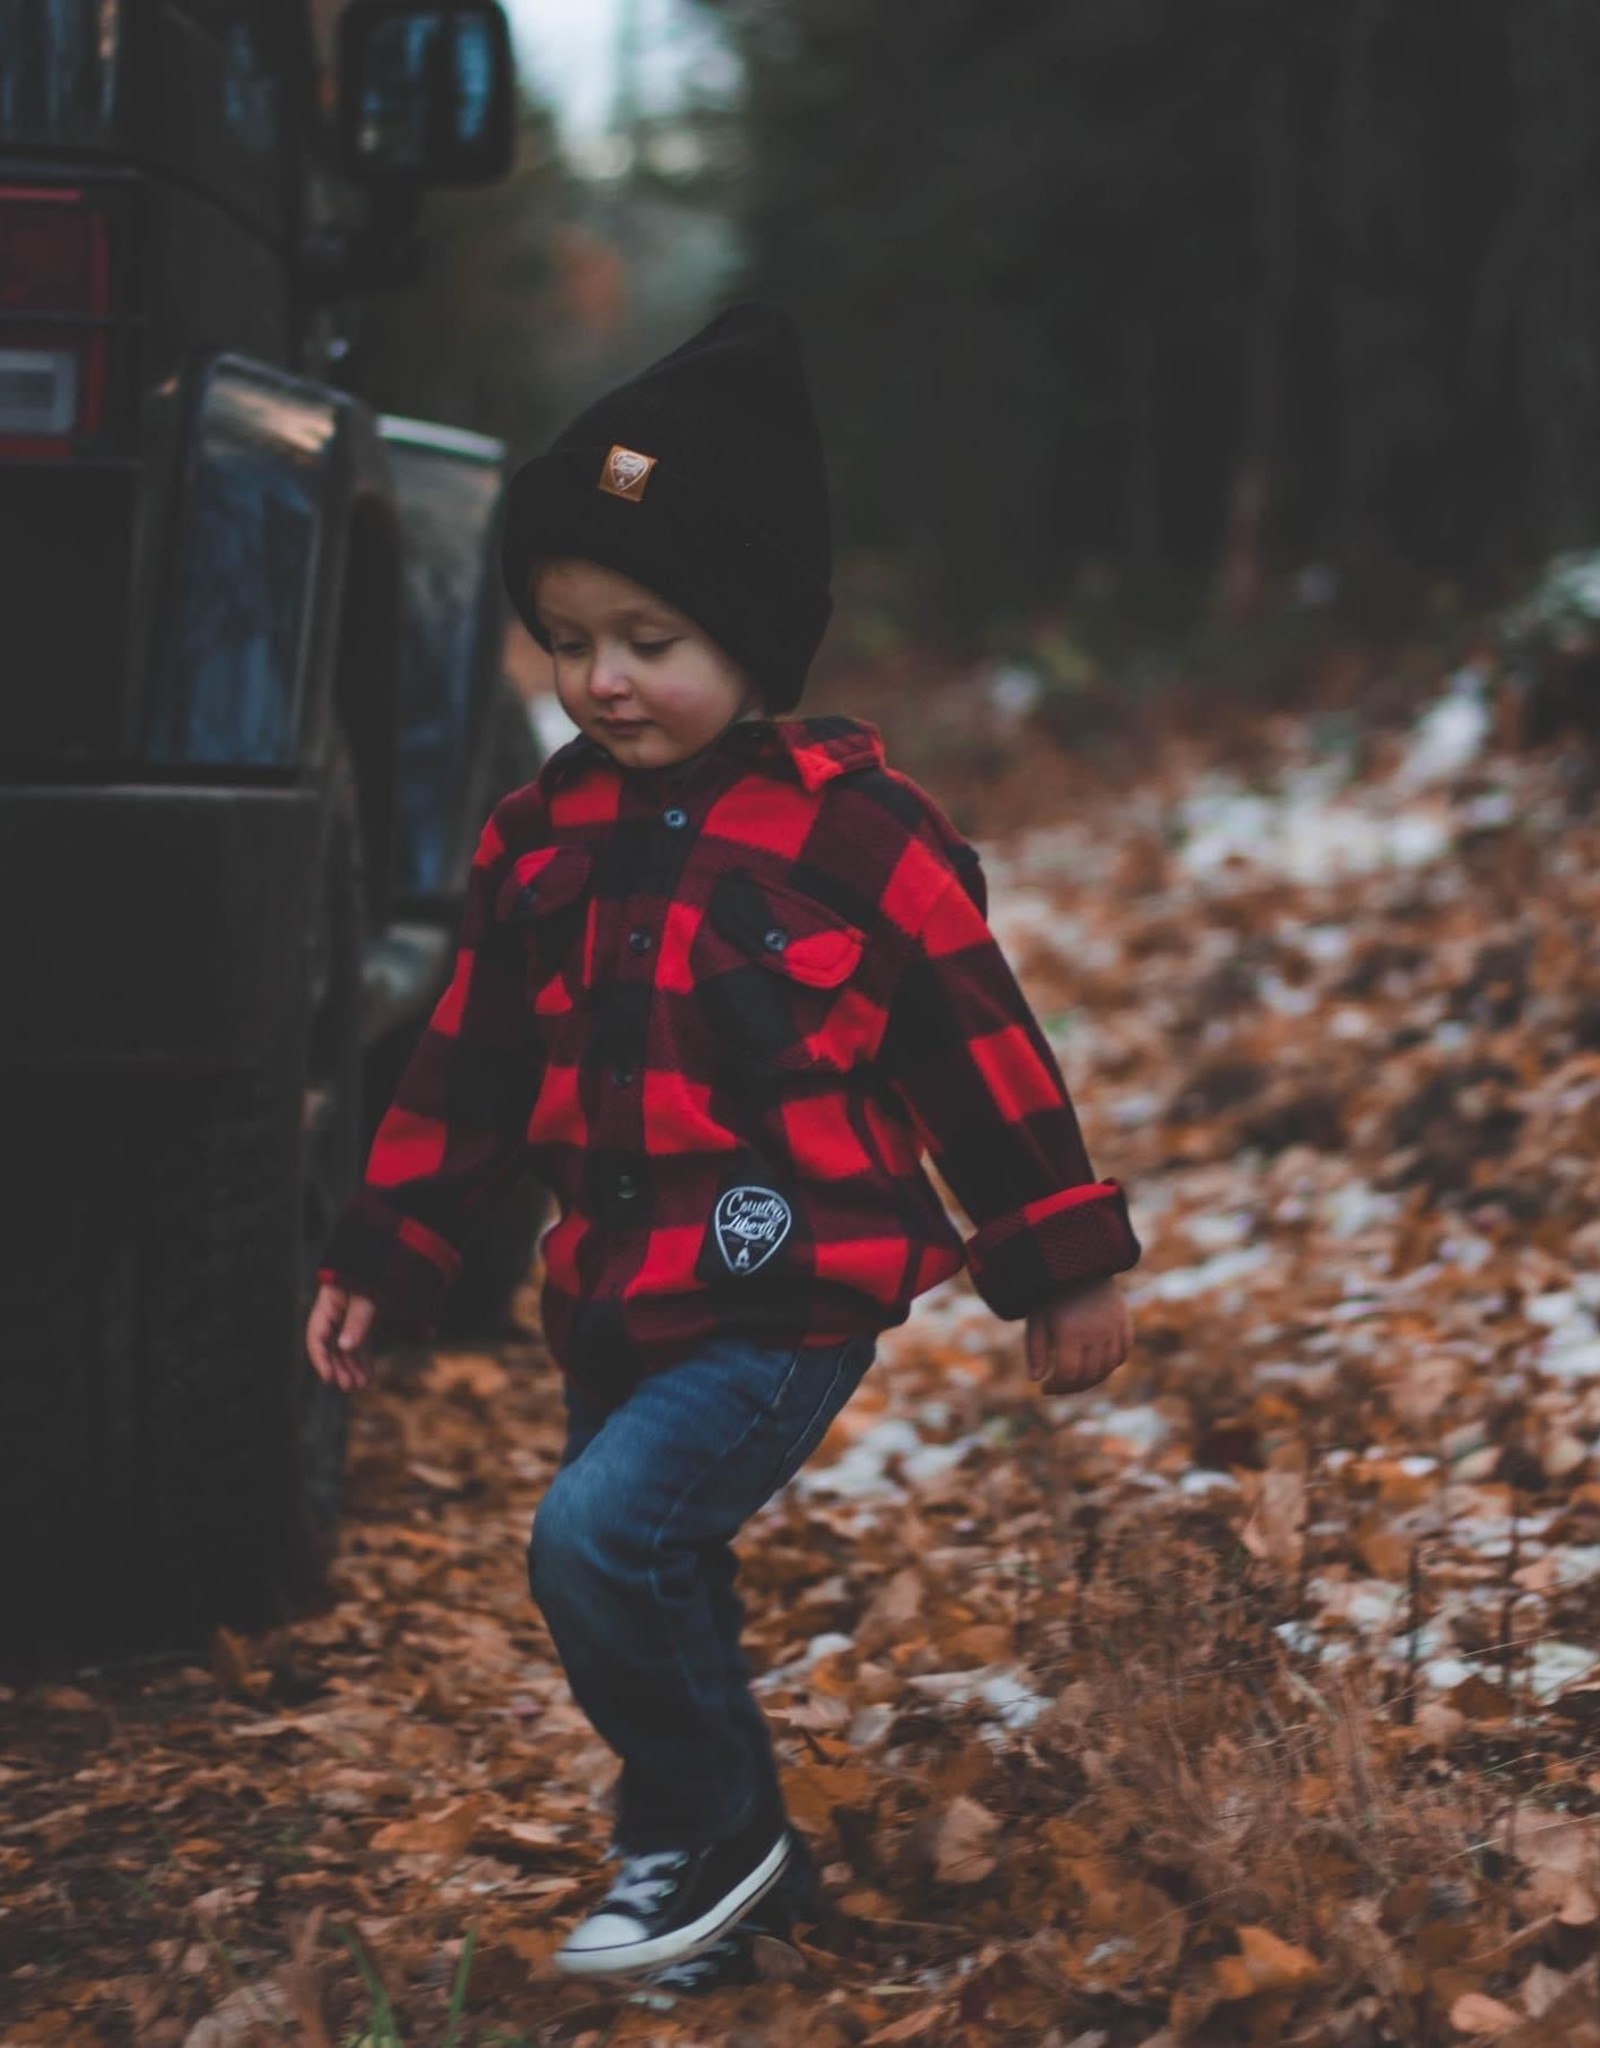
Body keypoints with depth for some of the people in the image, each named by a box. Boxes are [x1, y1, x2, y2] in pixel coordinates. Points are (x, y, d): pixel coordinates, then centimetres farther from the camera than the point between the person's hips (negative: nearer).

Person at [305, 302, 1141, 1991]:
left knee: (599, 1535, -21)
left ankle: (709, 1833, 0)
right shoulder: (543, 835, 5)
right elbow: (471, 1064, 14)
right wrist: (377, 1259, 14)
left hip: (792, 1298, -7)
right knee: (655, 1585, 14)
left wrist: (1066, 1266, -1)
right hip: (614, 1299, 7)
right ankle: (723, 1872, 34)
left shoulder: (851, 826, -11)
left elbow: (979, 1044, -5)